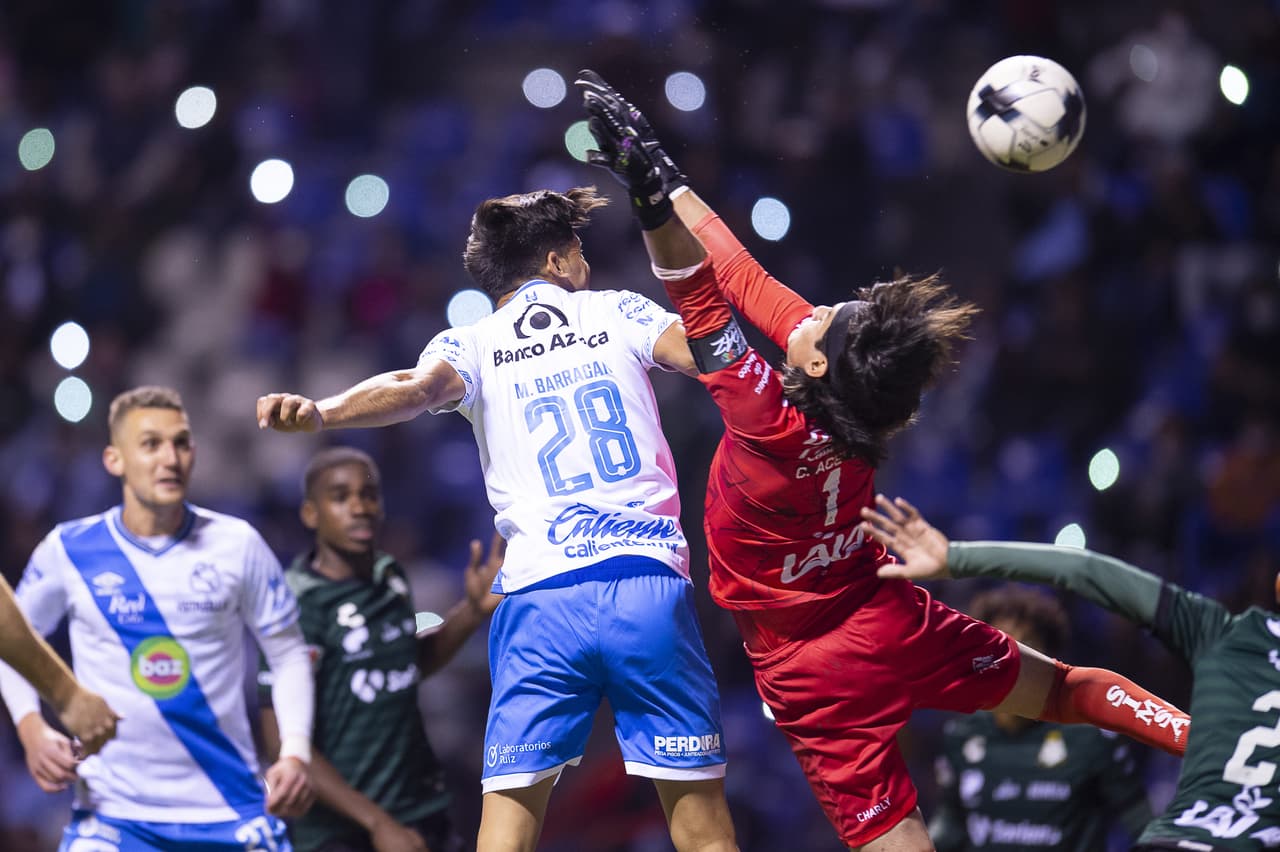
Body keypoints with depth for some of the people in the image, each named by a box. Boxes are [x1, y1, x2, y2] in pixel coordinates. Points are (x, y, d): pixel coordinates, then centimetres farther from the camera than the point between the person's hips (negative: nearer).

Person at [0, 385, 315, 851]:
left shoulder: (237, 545, 0)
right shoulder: (68, 550, -2)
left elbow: (287, 652, 7)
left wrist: (295, 752, -7)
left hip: (231, 810, 1)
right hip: (112, 810, -1)